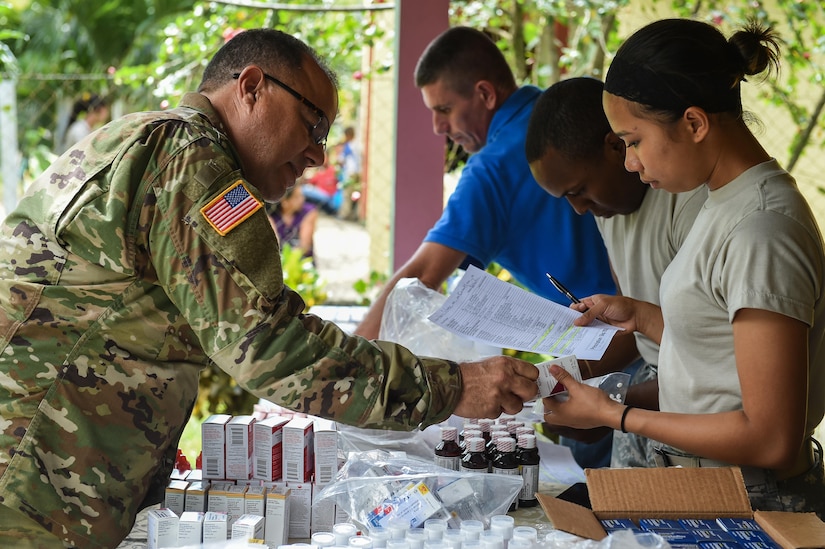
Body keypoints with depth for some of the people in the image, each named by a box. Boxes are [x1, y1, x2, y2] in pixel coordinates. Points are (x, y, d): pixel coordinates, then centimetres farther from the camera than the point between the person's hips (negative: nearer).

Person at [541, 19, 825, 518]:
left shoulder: (761, 233, -20)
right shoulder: (728, 201, 9)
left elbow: (772, 438, -22)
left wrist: (612, 415, -16)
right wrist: (639, 315, 10)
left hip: (750, 503, -8)